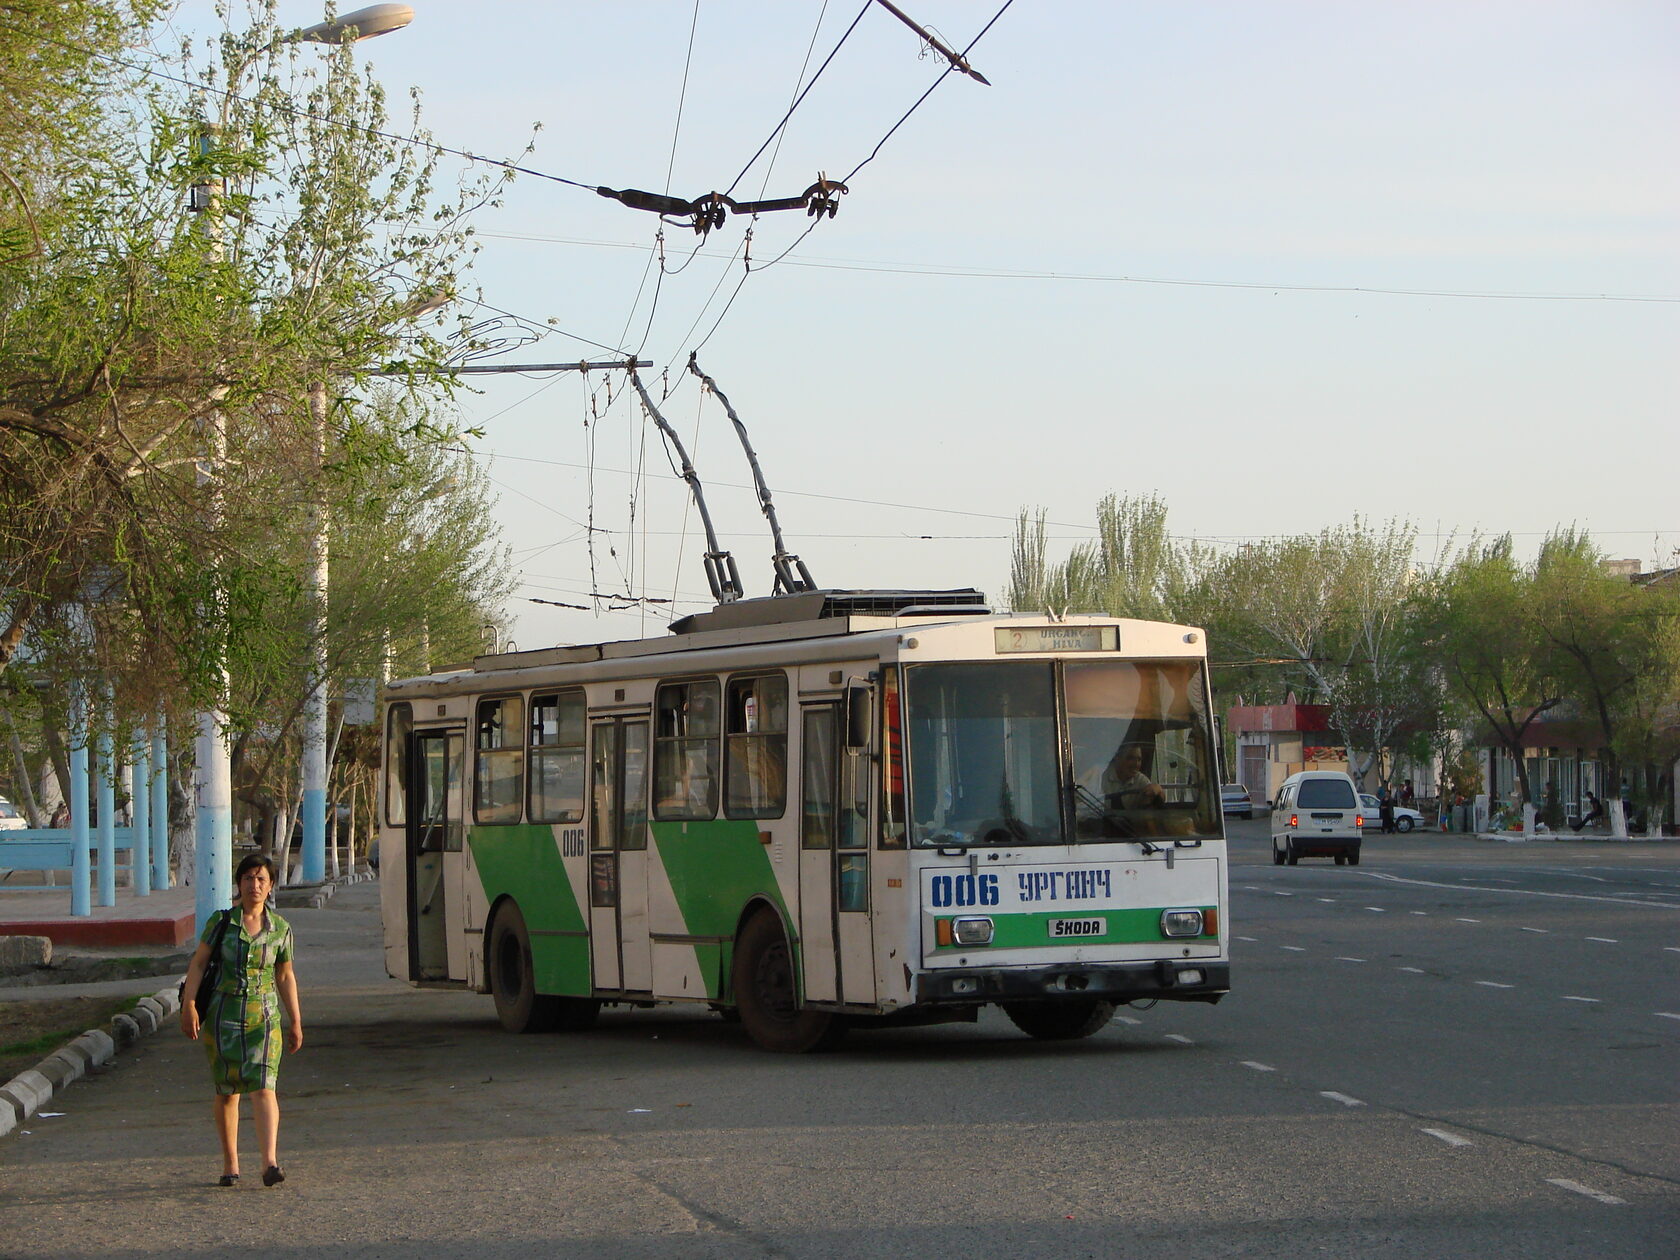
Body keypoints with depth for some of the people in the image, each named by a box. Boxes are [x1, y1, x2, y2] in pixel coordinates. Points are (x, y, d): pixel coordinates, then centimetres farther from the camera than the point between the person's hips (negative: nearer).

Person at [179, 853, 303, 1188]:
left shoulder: (280, 929, 4)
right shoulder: (221, 921, -1)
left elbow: (285, 977, 13)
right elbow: (198, 963, -2)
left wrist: (295, 1022, 14)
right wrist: (189, 1005, -12)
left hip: (264, 1015, 0)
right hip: (224, 1014, 0)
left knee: (263, 1088, -14)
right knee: (227, 1091, 6)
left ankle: (270, 1164, -25)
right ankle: (230, 1164, 19)